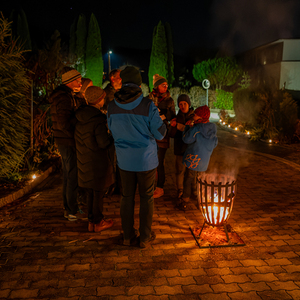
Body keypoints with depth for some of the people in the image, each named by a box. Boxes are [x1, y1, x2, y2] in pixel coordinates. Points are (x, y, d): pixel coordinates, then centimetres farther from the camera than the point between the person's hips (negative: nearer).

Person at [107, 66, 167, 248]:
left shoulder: (112, 106, -6)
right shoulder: (147, 106, -18)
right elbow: (160, 133, -12)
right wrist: (159, 119, 7)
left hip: (124, 160, 3)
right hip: (146, 159, -3)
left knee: (127, 197, 16)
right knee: (146, 198, 12)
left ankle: (128, 236, 26)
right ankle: (145, 237, 23)